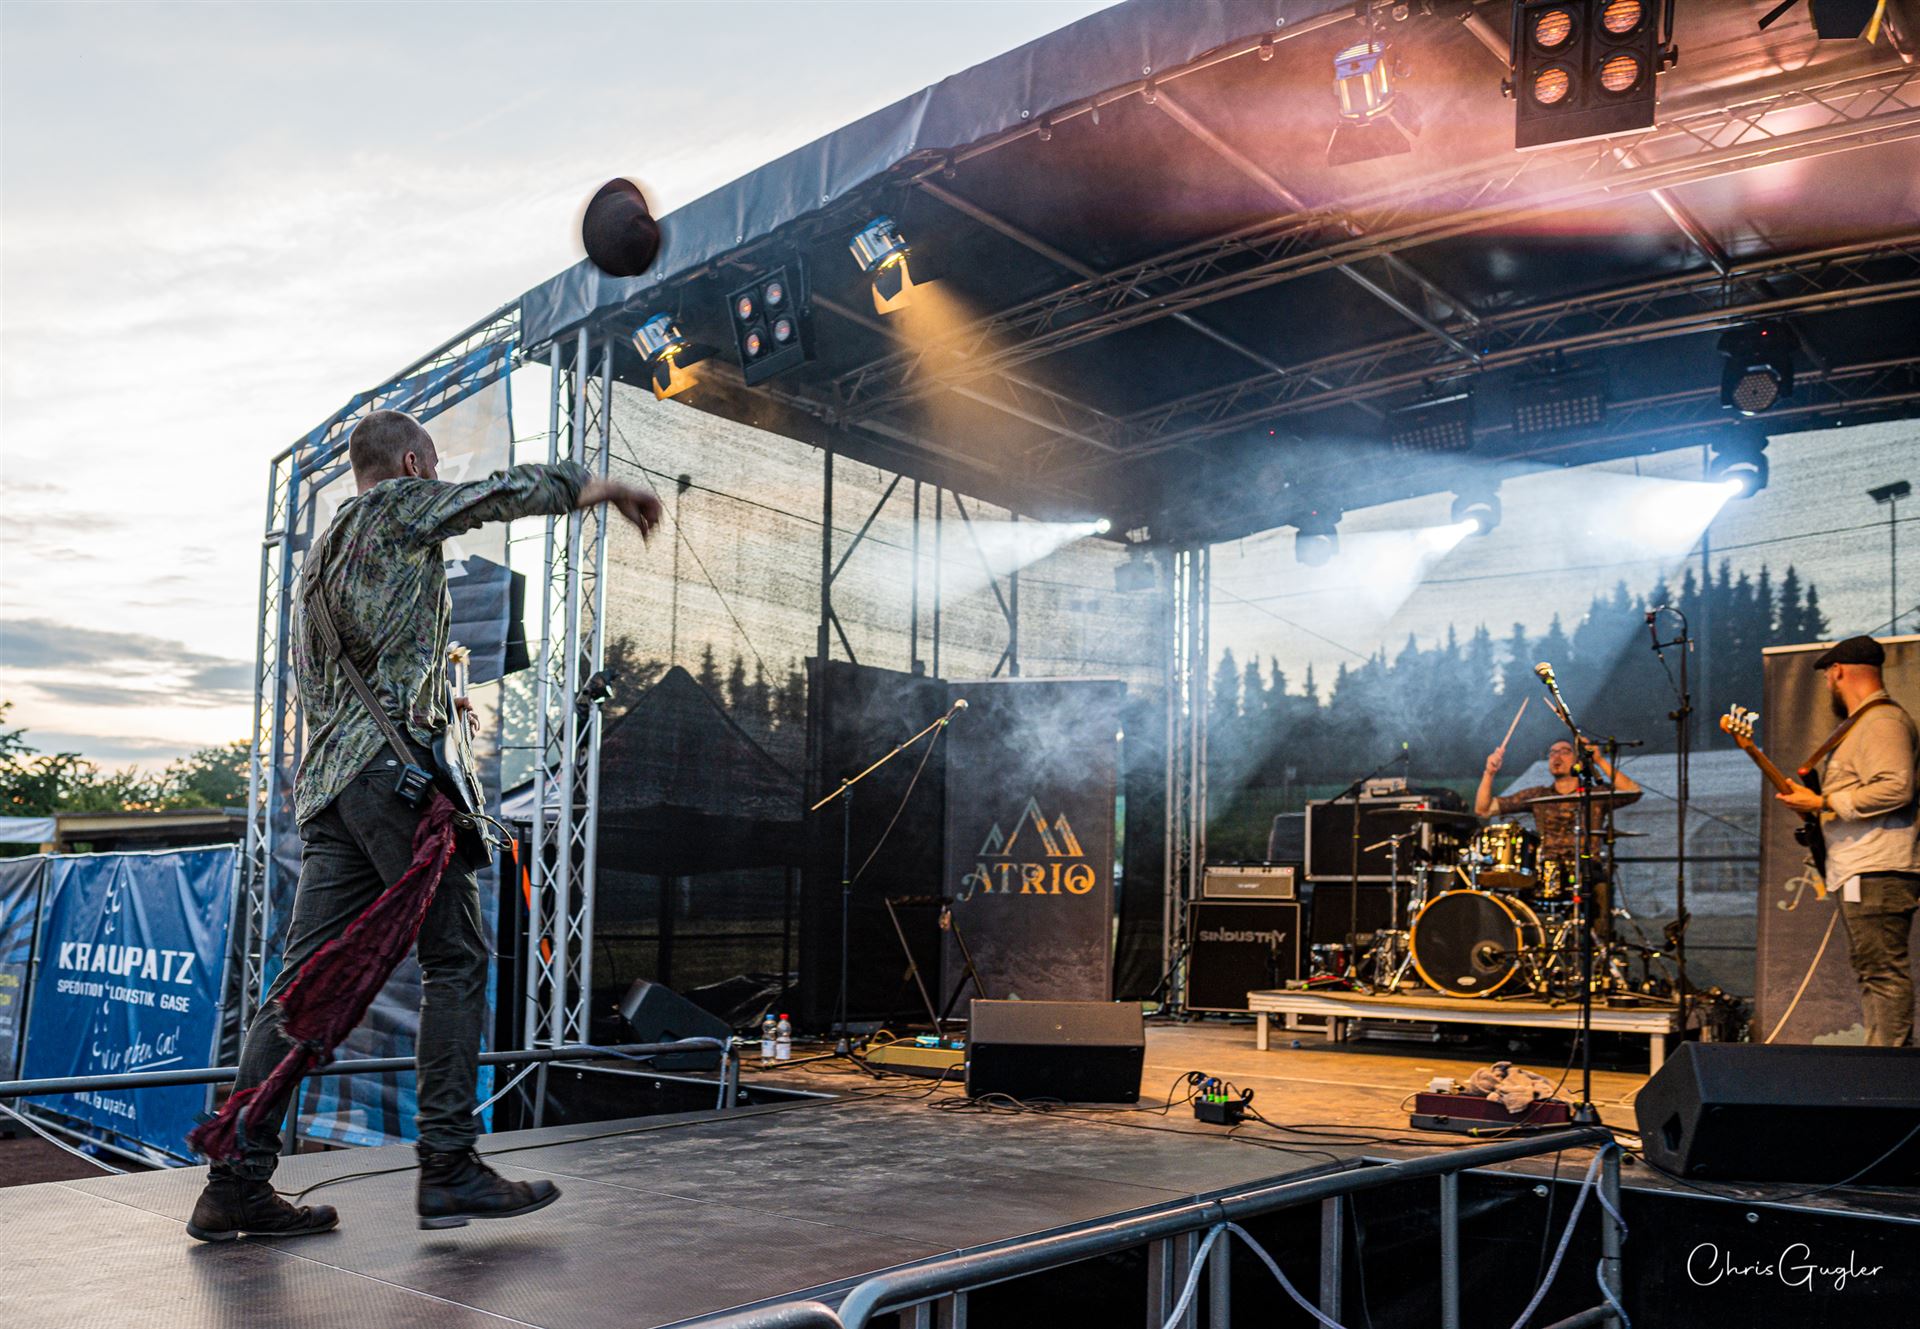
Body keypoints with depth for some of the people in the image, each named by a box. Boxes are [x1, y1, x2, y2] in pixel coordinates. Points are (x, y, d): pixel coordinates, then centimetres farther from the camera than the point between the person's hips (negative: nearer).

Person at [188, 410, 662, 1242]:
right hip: (397, 764, -8)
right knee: (455, 962, -5)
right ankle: (448, 1166, -7)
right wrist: (607, 488, 18)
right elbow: (513, 490, 5)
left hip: (328, 782, 8)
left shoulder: (321, 556, 28)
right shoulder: (397, 505, 4)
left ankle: (235, 1181, 2)